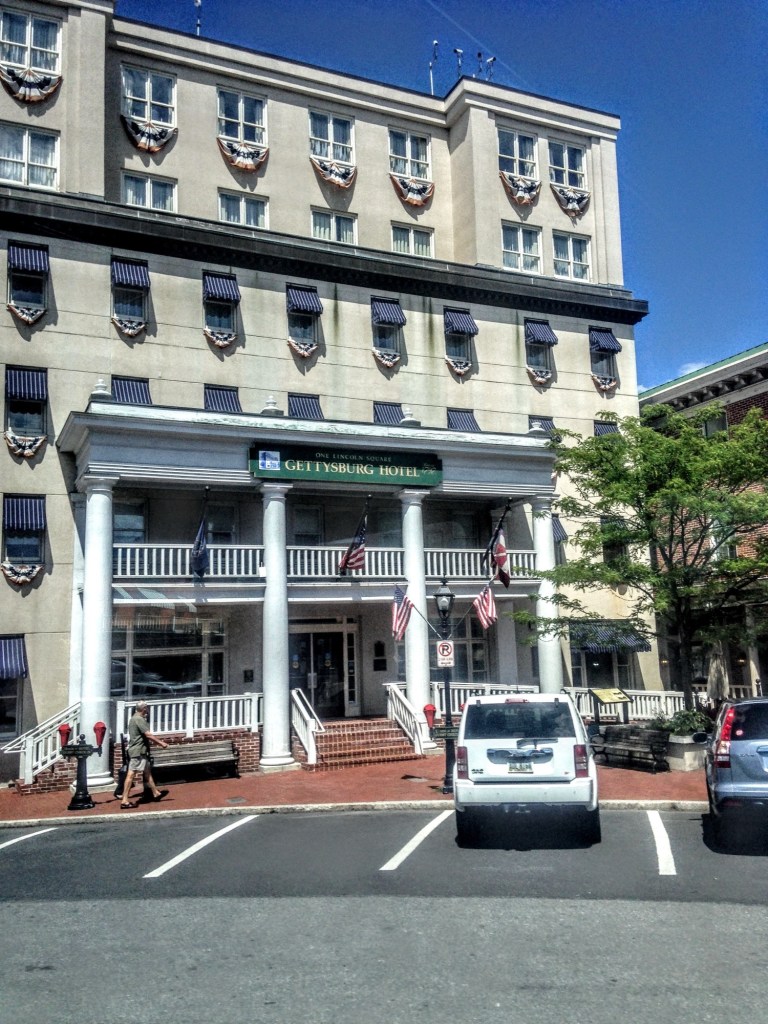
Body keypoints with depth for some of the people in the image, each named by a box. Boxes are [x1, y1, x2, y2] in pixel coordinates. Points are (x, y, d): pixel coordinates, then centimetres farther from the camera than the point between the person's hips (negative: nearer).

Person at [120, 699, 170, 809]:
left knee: (147, 771, 18)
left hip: (140, 751, 11)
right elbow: (148, 735, -21)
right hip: (138, 752, -11)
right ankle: (125, 800, -6)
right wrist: (161, 743, -13)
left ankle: (155, 793, 28)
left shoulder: (134, 718, 16)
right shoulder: (139, 719, -17)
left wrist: (157, 740, 24)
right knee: (131, 774, -8)